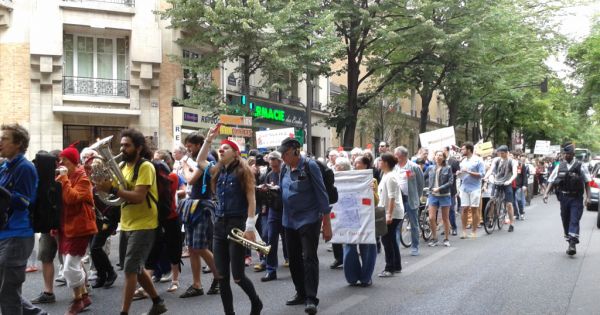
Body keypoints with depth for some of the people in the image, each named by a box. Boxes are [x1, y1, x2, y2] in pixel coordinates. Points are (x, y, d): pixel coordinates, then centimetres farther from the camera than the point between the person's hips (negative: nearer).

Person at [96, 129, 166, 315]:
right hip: (126, 225, 9)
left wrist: (112, 189, -29)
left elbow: (138, 197, -24)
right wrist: (106, 187, -13)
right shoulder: (123, 166, 10)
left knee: (130, 270, -11)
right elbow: (121, 193, 6)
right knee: (136, 269, 16)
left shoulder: (145, 167, -14)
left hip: (143, 226, -9)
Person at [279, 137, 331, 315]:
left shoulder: (309, 166, -12)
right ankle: (301, 293, 25)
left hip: (308, 220, -7)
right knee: (294, 259, 12)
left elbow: (321, 194, -12)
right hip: (290, 221, 7)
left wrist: (326, 223, -13)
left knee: (309, 259, -8)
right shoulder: (285, 169, 6)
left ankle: (311, 299, -5)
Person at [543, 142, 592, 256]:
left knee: (574, 221, -11)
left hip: (576, 198, -4)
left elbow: (587, 182, -1)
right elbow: (551, 181, 4)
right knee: (566, 221, 9)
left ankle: (573, 244, -14)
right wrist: (546, 193, -9)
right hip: (564, 197, 4)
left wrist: (588, 197, -9)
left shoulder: (580, 166, -3)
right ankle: (570, 244, 20)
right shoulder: (559, 166, 5)